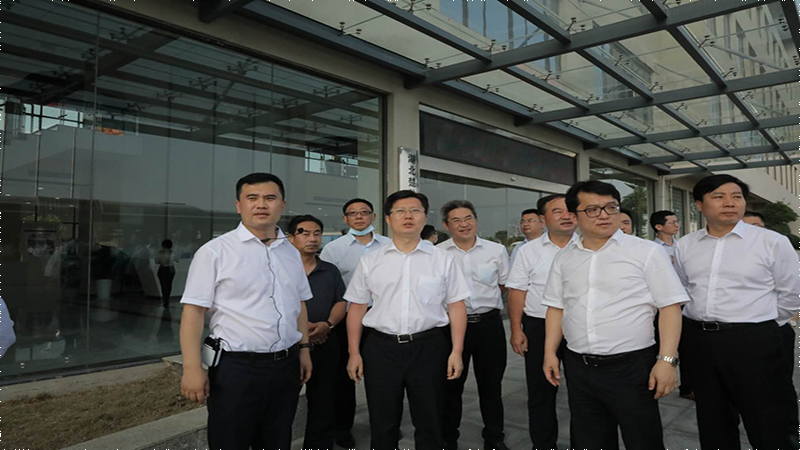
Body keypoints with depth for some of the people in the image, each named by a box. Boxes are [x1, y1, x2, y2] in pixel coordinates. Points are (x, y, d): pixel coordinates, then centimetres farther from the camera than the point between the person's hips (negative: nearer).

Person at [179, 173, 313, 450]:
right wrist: (192, 368, -16)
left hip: (286, 366, 5)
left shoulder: (292, 253, 9)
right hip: (236, 367, -5)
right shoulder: (215, 251, -9)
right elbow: (193, 311, -11)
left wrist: (304, 349, 12)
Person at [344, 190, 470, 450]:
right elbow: (356, 308, 6)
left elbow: (456, 307, 1)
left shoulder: (443, 260, 1)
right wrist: (354, 353, 2)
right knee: (382, 424, 14)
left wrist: (457, 351, -4)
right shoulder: (369, 262, 4)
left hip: (428, 347, 0)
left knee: (430, 423, 13)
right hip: (380, 347, 1)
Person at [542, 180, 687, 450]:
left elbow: (670, 307, -8)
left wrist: (667, 359, -14)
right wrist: (550, 352, 8)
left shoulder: (646, 251, -6)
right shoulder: (564, 258, 7)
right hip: (578, 368, 4)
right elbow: (556, 307, 12)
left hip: (632, 366, -3)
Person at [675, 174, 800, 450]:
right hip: (699, 341, 4)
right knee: (713, 427, 18)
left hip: (753, 343, -3)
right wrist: (704, 325, 14)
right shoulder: (685, 245, 6)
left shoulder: (772, 242, -5)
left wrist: (758, 327, 6)